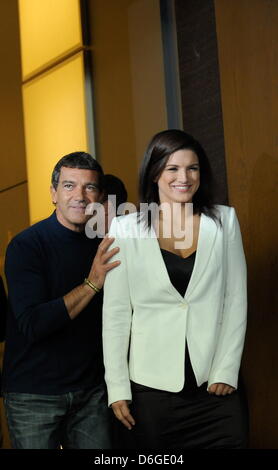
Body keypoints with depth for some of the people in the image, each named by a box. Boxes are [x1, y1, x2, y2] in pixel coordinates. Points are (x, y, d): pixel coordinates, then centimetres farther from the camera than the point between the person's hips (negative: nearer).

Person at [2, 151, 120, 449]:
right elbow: (31, 325, -22)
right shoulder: (26, 245, -13)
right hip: (33, 396, -5)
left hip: (91, 391, 5)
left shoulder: (101, 245, 5)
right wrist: (92, 283, -23)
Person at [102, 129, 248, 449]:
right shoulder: (126, 229, -1)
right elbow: (115, 313, -1)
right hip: (151, 387, -1)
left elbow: (236, 301, 4)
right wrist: (117, 388, -3)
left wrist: (227, 371, -3)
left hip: (217, 386, 1)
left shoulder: (224, 220, 4)